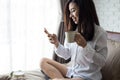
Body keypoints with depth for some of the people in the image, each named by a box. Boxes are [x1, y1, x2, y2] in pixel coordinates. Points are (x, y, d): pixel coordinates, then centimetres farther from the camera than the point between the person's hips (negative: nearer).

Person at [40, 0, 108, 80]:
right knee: (44, 61, -3)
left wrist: (85, 46, -26)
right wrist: (57, 43, -10)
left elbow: (102, 62, -15)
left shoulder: (100, 33, -13)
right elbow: (67, 55, 9)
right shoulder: (73, 30, 5)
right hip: (72, 71, 8)